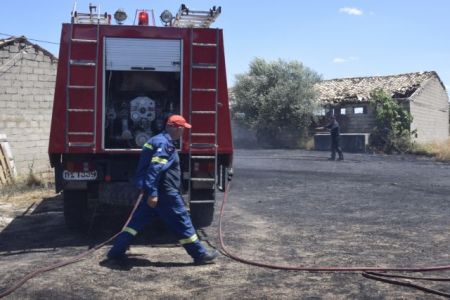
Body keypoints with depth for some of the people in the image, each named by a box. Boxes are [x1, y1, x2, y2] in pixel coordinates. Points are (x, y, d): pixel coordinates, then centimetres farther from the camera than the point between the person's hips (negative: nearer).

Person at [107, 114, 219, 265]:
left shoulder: (159, 140, 16)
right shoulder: (164, 143, -17)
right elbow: (155, 169, -26)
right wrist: (152, 193, -29)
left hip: (153, 190, 10)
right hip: (163, 192, -10)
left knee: (138, 220, 12)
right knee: (181, 221, -2)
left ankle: (116, 251, 14)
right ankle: (200, 255, 6)